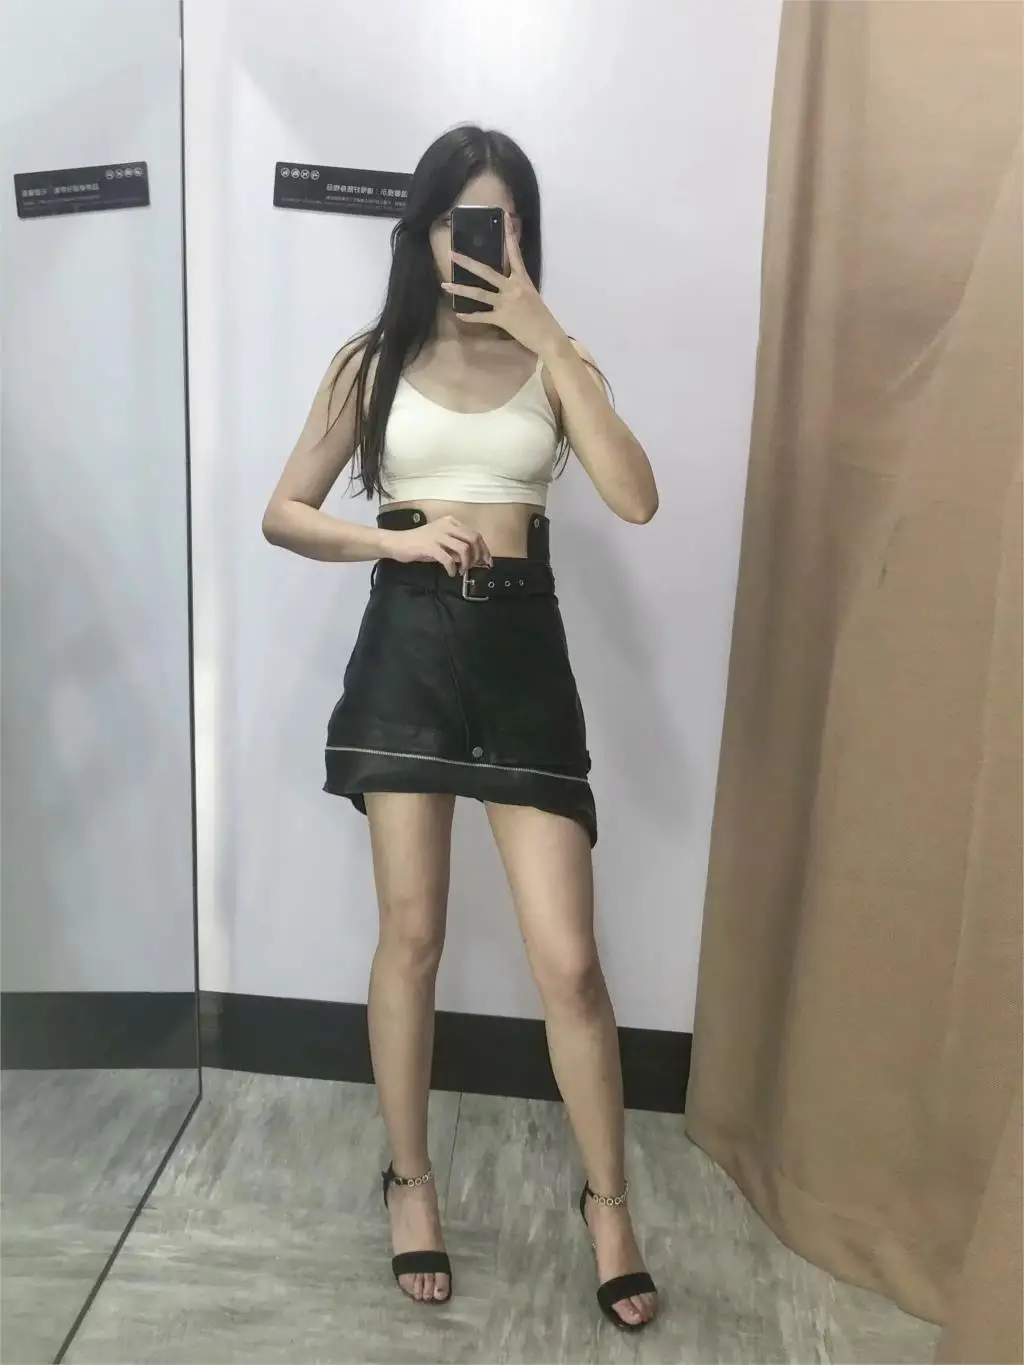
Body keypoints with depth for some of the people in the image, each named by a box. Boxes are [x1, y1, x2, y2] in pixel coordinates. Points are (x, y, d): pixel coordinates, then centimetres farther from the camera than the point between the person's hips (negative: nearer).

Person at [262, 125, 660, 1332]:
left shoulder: (551, 362, 7)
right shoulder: (375, 361, 7)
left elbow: (636, 500, -10)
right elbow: (283, 515, 7)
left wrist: (550, 339, -12)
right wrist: (392, 538, -11)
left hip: (522, 647, 0)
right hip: (409, 646, 0)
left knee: (567, 958, 0)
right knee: (411, 936, 8)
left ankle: (608, 1202, 23)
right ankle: (410, 1179, 30)